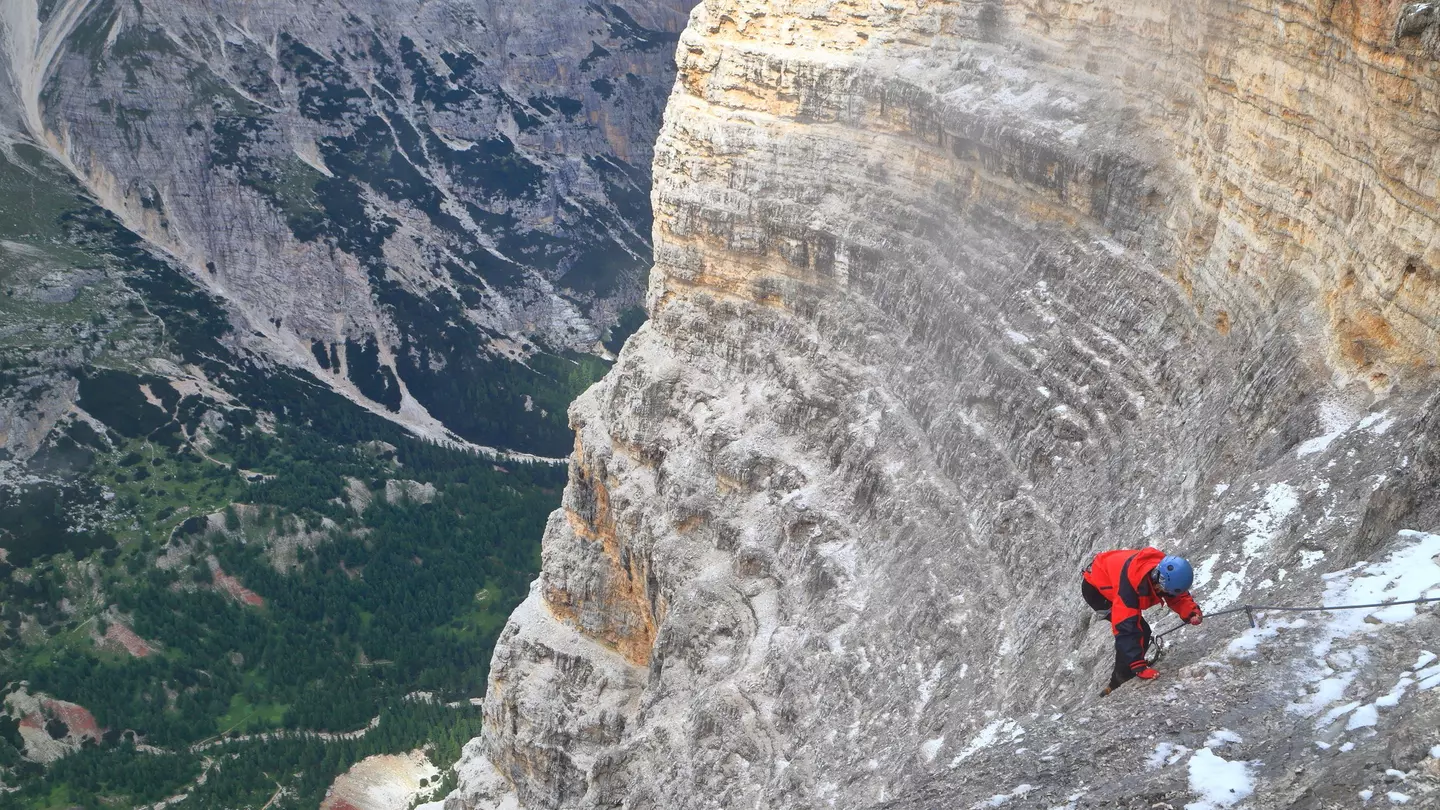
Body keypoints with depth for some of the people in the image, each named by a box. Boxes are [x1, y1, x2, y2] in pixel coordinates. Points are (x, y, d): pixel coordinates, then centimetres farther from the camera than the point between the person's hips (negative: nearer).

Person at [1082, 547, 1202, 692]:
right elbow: (1125, 628, -43)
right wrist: (1139, 667, -46)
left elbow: (1179, 597, -6)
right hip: (1095, 589, -8)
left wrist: (1191, 612, -29)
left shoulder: (1166, 571, -24)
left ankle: (1123, 678, 23)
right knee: (1139, 630, -17)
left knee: (1141, 631, 10)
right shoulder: (1130, 582, -43)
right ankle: (1120, 682, -9)